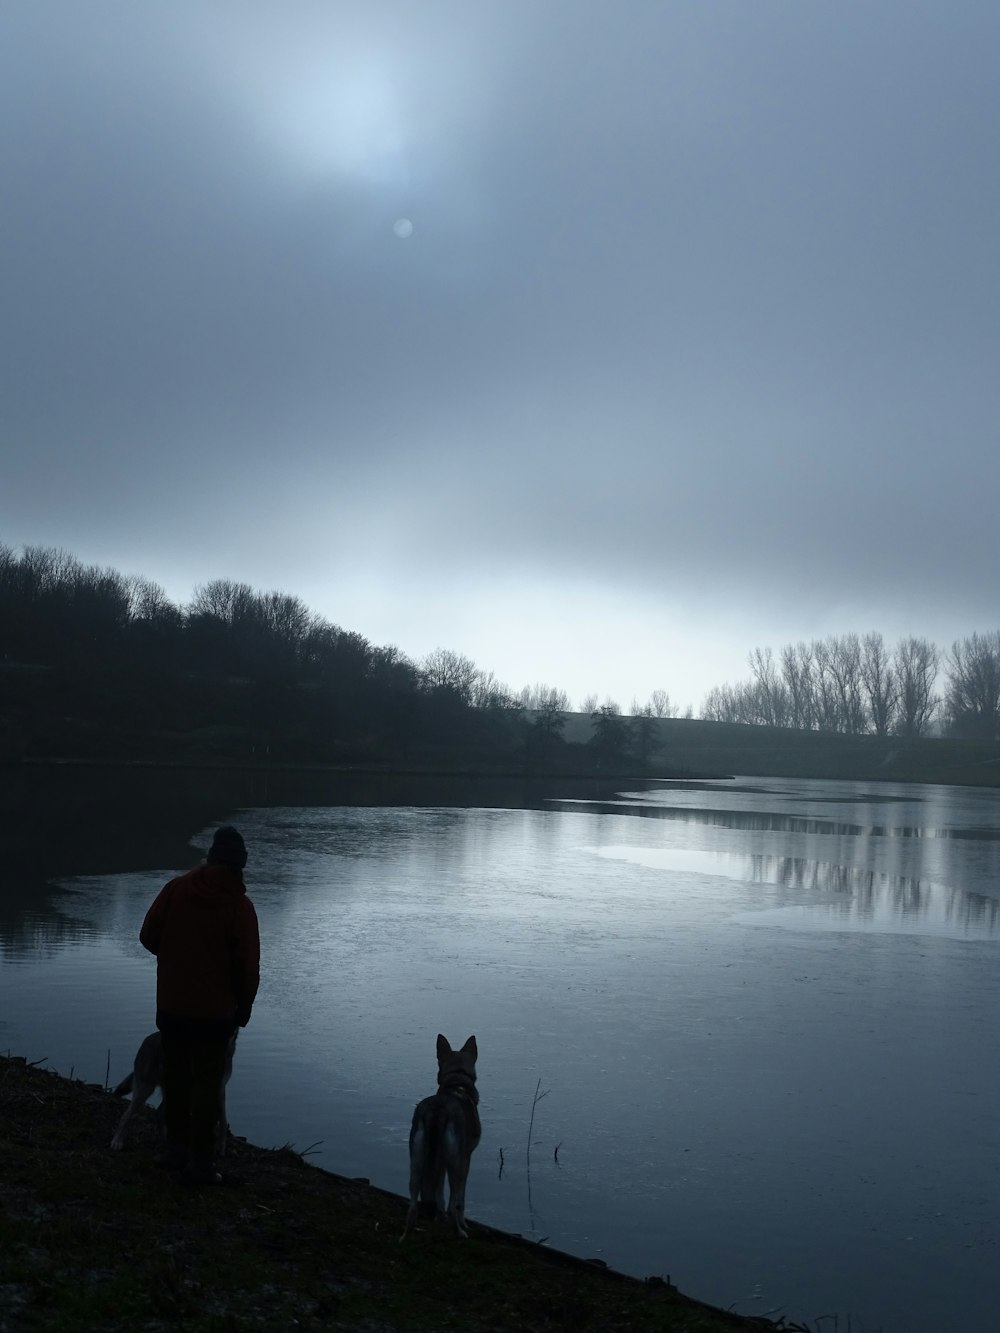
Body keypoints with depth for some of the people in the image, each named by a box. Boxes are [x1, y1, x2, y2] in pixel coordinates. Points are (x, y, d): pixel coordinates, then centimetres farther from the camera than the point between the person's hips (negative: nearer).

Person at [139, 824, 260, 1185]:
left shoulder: (176, 888, -6)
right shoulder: (240, 906, -14)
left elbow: (148, 935, -1)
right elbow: (248, 966, -12)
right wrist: (243, 1009, 3)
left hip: (171, 1006, 3)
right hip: (215, 1012, -3)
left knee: (176, 1077, 19)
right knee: (207, 1084, 6)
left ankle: (177, 1149, 30)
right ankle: (200, 1162, 7)